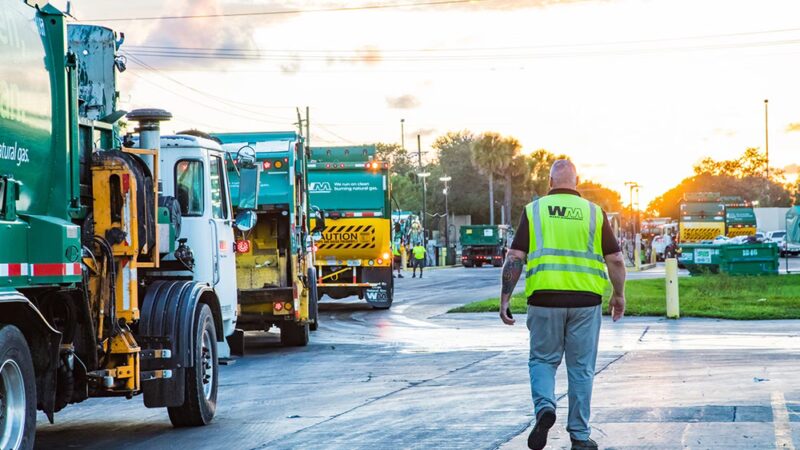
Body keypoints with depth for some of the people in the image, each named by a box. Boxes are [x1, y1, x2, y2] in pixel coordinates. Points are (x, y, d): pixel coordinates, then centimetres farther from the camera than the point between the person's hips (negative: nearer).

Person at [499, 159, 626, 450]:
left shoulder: (534, 211, 3)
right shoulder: (594, 212, 5)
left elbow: (515, 258, -3)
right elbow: (615, 260, 5)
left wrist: (505, 299, 1)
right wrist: (619, 295, 18)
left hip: (545, 298, -1)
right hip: (586, 300, 1)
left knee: (542, 360, 14)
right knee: (581, 368, 9)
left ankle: (544, 407, -12)